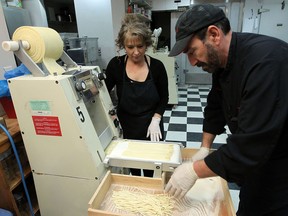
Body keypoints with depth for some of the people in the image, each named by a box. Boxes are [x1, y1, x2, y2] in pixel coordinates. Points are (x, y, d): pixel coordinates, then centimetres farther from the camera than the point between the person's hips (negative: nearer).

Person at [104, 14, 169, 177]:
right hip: (126, 127, 1)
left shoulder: (157, 66, -13)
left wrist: (155, 119, -16)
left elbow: (164, 98, -2)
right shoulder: (116, 65, -12)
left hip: (151, 127, 0)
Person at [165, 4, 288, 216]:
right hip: (258, 159, 7)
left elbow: (251, 145, -35)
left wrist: (194, 170, -26)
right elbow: (215, 107, 6)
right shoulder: (221, 60, -5)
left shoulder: (265, 61, -34)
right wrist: (204, 149, 0)